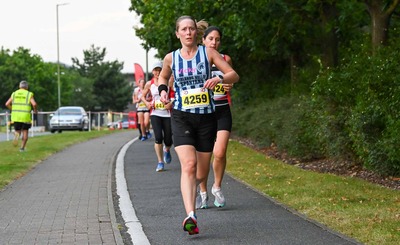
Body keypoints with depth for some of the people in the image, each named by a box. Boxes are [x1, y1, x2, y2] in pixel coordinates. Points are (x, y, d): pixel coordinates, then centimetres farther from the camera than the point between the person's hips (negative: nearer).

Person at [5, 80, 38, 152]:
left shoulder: (14, 94, 9)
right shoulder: (29, 94, 0)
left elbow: (7, 104, 4)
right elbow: (34, 104, -14)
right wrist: (35, 110, 6)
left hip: (15, 116, 2)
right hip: (25, 117, -2)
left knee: (17, 131, 13)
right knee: (25, 131, 13)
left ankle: (17, 134, -23)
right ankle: (22, 147, 8)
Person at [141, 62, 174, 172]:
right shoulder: (149, 84, 5)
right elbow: (143, 96, 18)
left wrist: (171, 103, -15)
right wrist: (147, 103, -2)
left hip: (167, 114, 0)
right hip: (155, 114, 0)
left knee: (168, 140, 1)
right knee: (158, 137, -16)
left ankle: (166, 150, 39)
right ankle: (160, 162, -6)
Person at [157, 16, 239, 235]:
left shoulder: (208, 53, 1)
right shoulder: (171, 58, 4)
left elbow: (234, 75, -1)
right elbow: (163, 77, 25)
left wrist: (219, 79, -22)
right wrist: (162, 90, 3)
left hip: (206, 118, 1)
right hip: (181, 117, -1)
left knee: (201, 174, 8)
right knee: (189, 164, -23)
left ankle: (196, 188, 46)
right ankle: (190, 216, -31)